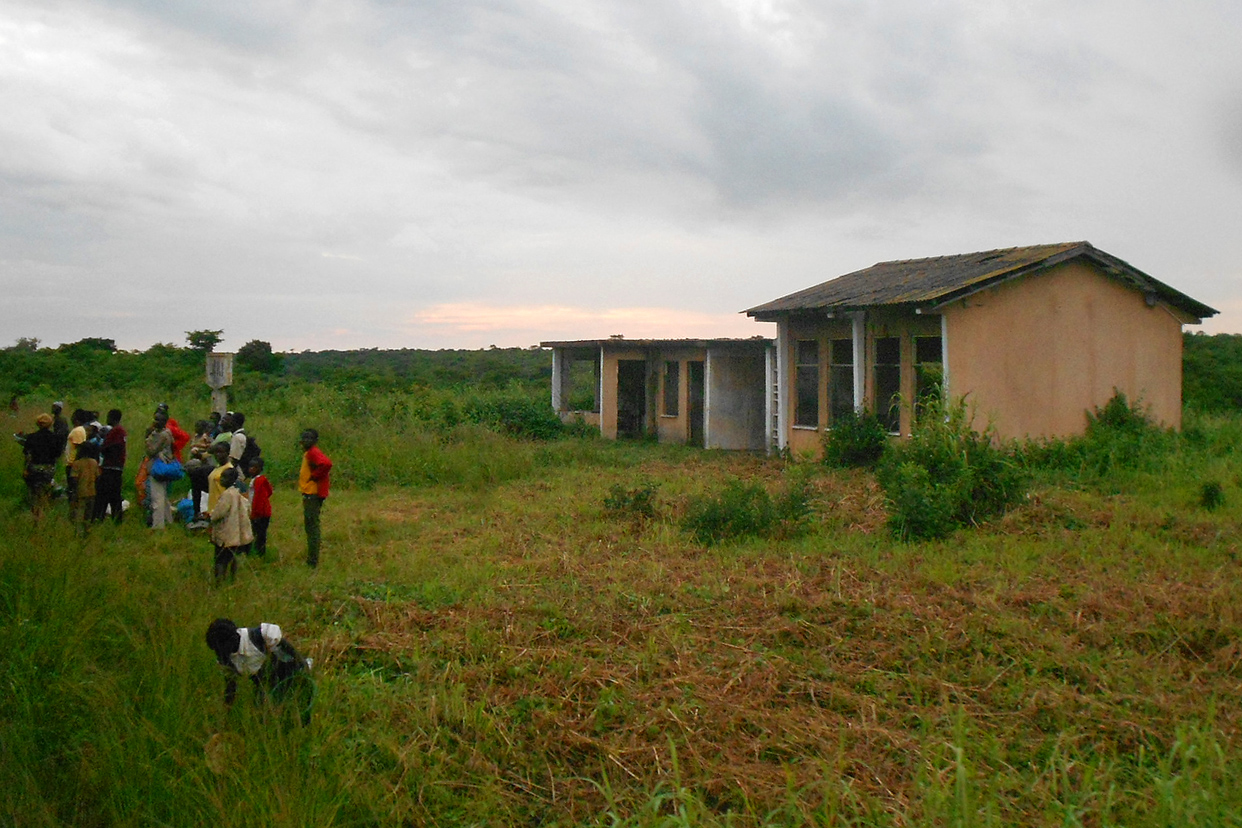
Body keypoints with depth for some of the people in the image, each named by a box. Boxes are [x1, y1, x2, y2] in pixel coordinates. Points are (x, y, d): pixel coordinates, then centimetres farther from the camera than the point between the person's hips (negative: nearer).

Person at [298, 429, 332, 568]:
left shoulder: (313, 452, -16)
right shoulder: (308, 453, 16)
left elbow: (326, 464, -33)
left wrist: (314, 477, -20)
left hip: (313, 494, -11)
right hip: (308, 493, 11)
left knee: (312, 526, -7)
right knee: (310, 525, 16)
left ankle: (312, 561, -4)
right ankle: (312, 560, 25)